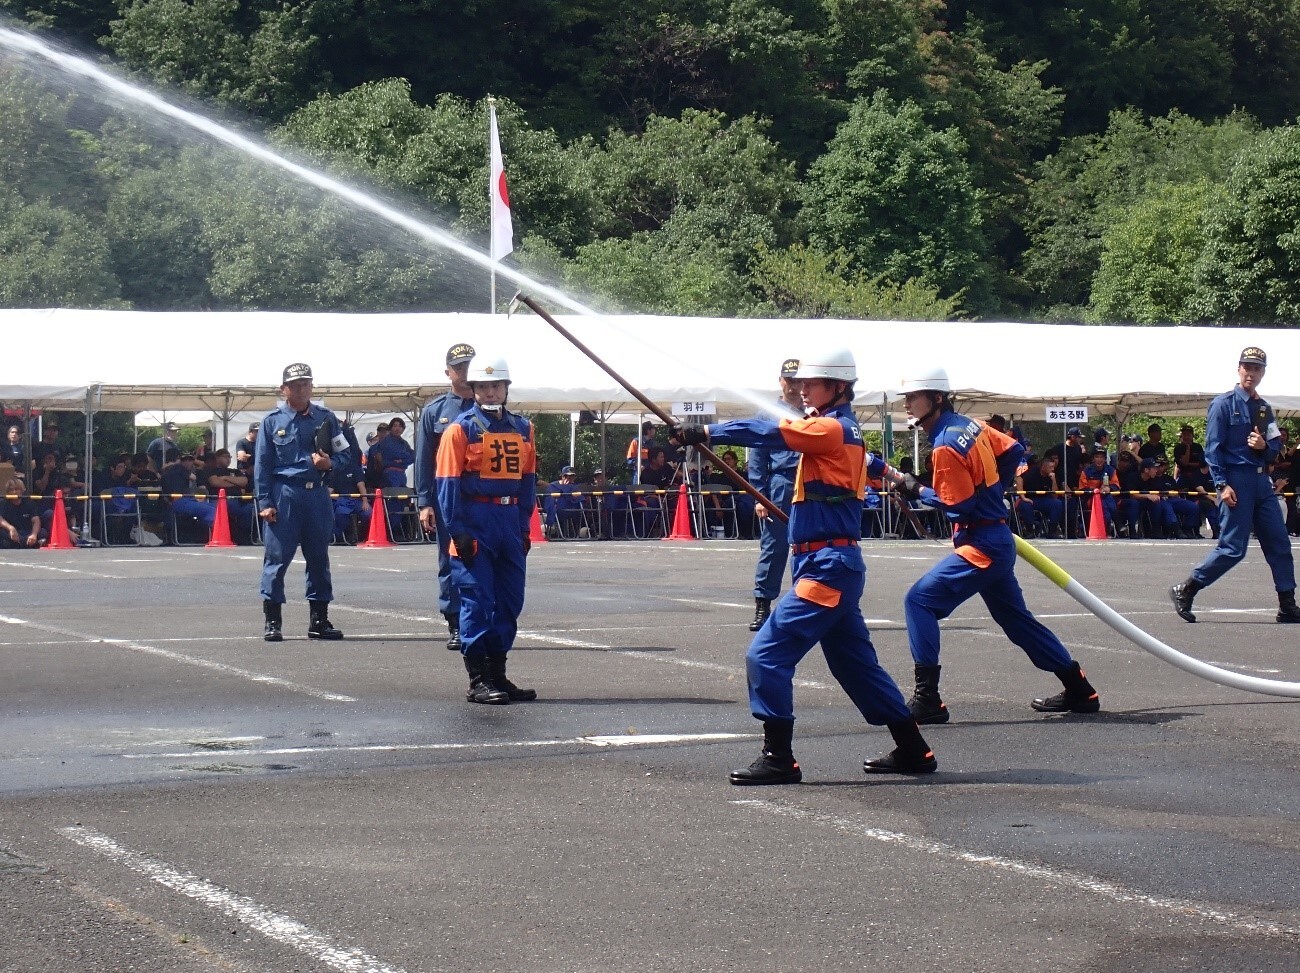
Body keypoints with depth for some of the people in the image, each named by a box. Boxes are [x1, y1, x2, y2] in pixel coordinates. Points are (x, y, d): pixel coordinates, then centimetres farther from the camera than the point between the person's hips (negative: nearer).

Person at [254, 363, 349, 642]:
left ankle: (319, 619, 17)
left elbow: (344, 454, 11)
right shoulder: (272, 421, 3)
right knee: (277, 557, -4)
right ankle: (272, 621, 1)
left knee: (319, 558, 8)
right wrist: (264, 502, -6)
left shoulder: (326, 418, 8)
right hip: (284, 495, -3)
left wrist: (329, 463, -12)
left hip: (317, 494, 3)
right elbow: (262, 465, 2)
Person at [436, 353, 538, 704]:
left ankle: (498, 673, 18)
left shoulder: (522, 428, 12)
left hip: (510, 519, 6)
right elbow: (447, 483, -7)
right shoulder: (461, 429, -5)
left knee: (510, 600, 8)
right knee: (477, 600, -5)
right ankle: (478, 680, -2)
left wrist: (524, 526, 11)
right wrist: (457, 531, -13)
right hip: (475, 521, -6)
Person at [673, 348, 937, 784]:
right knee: (855, 662, 18)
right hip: (835, 565, 10)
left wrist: (705, 432, -20)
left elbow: (768, 432, -20)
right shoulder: (843, 430, 14)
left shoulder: (831, 429, -14)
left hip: (826, 567, -10)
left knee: (767, 654, -12)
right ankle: (913, 751, 25)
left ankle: (778, 758, -10)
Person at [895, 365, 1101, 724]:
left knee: (920, 600, -11)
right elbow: (1013, 451, 17)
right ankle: (1079, 691, 27)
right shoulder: (970, 426, 8)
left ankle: (927, 700, -14)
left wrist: (919, 492, -8)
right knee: (1016, 617, 20)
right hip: (999, 540, 10)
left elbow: (959, 505, -19)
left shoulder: (945, 446, -18)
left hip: (980, 546, -10)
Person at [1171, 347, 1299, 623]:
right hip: (1236, 480, -7)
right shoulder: (1223, 404, -4)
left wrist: (1264, 446, -6)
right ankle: (1185, 591, 2)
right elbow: (1213, 448, -8)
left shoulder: (1265, 409, 15)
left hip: (1262, 481, 7)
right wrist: (1222, 485, -16)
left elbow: (1275, 447, 18)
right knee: (1233, 548, -9)